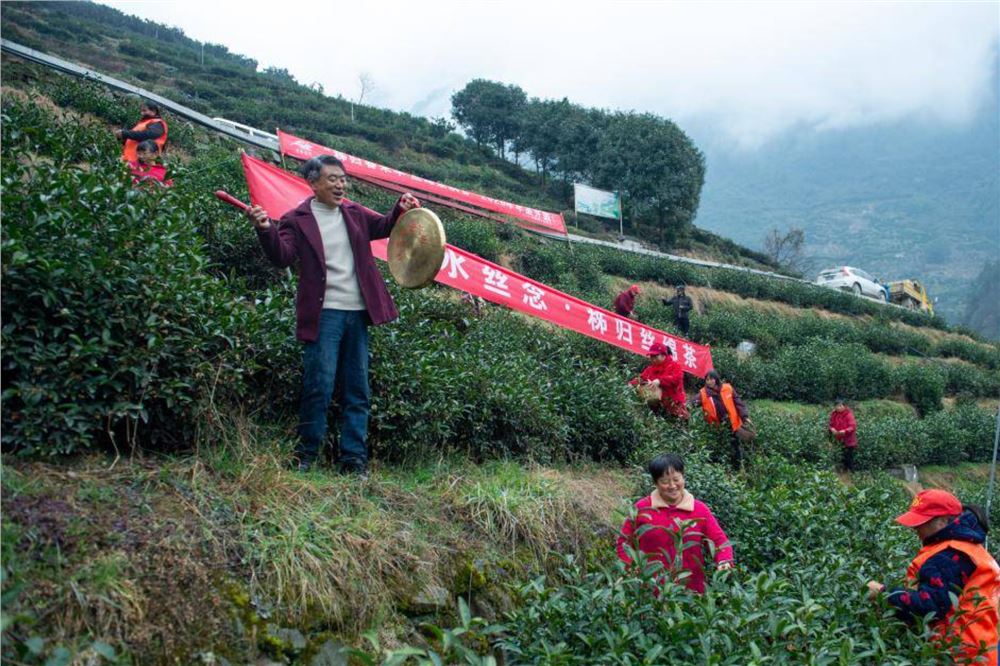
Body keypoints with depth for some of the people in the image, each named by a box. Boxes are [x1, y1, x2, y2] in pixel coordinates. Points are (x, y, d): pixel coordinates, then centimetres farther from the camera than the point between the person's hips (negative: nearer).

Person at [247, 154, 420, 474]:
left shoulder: (355, 213, 13)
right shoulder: (297, 219, -2)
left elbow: (383, 226, 28)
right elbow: (282, 256, -13)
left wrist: (400, 210, 9)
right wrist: (266, 231, -29)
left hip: (357, 313, 6)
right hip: (324, 313, -5)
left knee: (358, 391, 7)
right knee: (319, 386, -8)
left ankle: (354, 458, 15)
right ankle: (307, 454, 7)